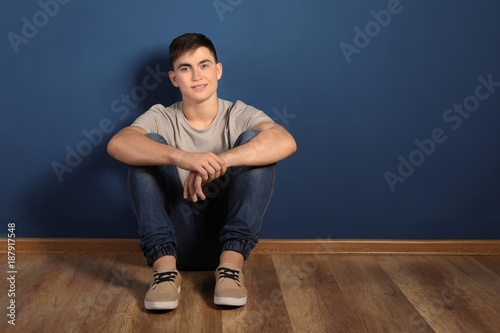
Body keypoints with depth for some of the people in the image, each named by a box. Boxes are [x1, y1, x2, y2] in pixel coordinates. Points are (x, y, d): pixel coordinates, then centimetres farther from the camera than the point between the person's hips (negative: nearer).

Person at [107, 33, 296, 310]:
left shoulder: (239, 115, 1)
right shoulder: (161, 119, 3)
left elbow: (286, 142, -22)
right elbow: (117, 144, -21)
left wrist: (218, 162, -34)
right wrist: (182, 157, -39)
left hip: (227, 235, 0)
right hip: (178, 241, 1)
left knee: (253, 139, -18)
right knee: (149, 145, -16)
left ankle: (231, 263, -26)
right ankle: (165, 264, -26)